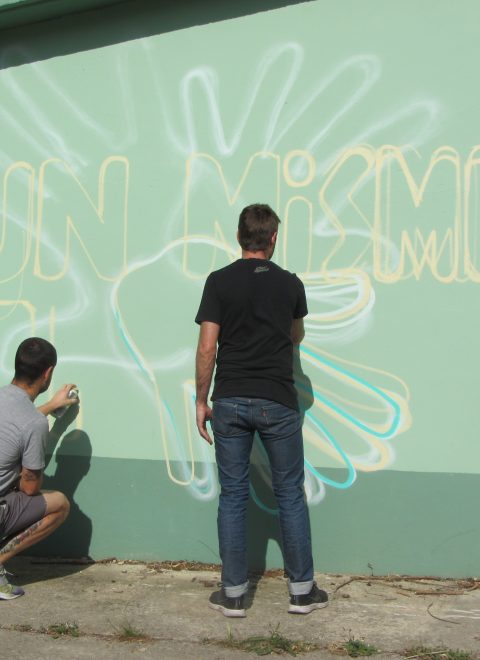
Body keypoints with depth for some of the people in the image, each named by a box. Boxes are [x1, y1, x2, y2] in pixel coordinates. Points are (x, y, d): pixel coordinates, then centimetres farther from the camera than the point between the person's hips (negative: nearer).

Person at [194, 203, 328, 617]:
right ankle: (302, 590, 16)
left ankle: (233, 593, 13)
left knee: (233, 496, 8)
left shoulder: (219, 282, -3)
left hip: (230, 401, 0)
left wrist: (201, 400, 2)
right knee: (290, 494, 10)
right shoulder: (290, 284, 2)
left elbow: (207, 348, -7)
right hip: (278, 402, 0)